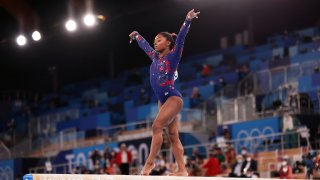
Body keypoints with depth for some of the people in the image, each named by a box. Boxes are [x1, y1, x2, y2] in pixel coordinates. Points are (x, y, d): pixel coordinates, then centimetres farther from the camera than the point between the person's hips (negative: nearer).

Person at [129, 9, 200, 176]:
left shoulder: (173, 56, -4)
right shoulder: (155, 57, 14)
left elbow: (180, 38, -18)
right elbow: (144, 45, 31)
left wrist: (187, 21, -30)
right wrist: (136, 36, 46)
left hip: (173, 98, -7)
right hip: (162, 100, 7)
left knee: (157, 126, -20)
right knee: (173, 135, 1)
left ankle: (149, 162, -17)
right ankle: (182, 170, -2)